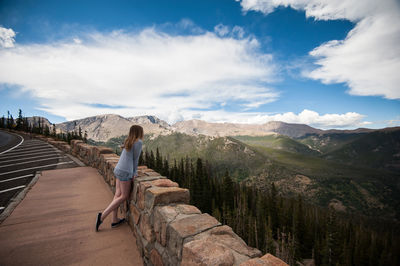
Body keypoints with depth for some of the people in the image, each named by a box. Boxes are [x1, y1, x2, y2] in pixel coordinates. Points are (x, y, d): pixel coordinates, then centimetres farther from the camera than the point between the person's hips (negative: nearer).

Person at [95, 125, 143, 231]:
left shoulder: (128, 141, 15)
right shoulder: (138, 142, -11)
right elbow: (135, 159, -6)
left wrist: (134, 172, 13)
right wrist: (135, 172, 5)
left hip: (118, 169, 9)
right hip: (125, 172, -9)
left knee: (118, 194, 12)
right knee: (124, 196, 4)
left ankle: (114, 220, 21)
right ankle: (102, 216, 3)